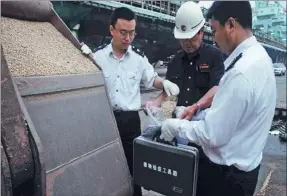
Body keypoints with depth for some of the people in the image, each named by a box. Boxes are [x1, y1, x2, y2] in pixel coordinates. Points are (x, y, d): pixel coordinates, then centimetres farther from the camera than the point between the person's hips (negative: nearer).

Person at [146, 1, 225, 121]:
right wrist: (156, 102, -2)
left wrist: (195, 107, -26)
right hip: (178, 118, 4)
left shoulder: (214, 55, -2)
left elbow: (217, 88, -13)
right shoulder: (175, 60, 13)